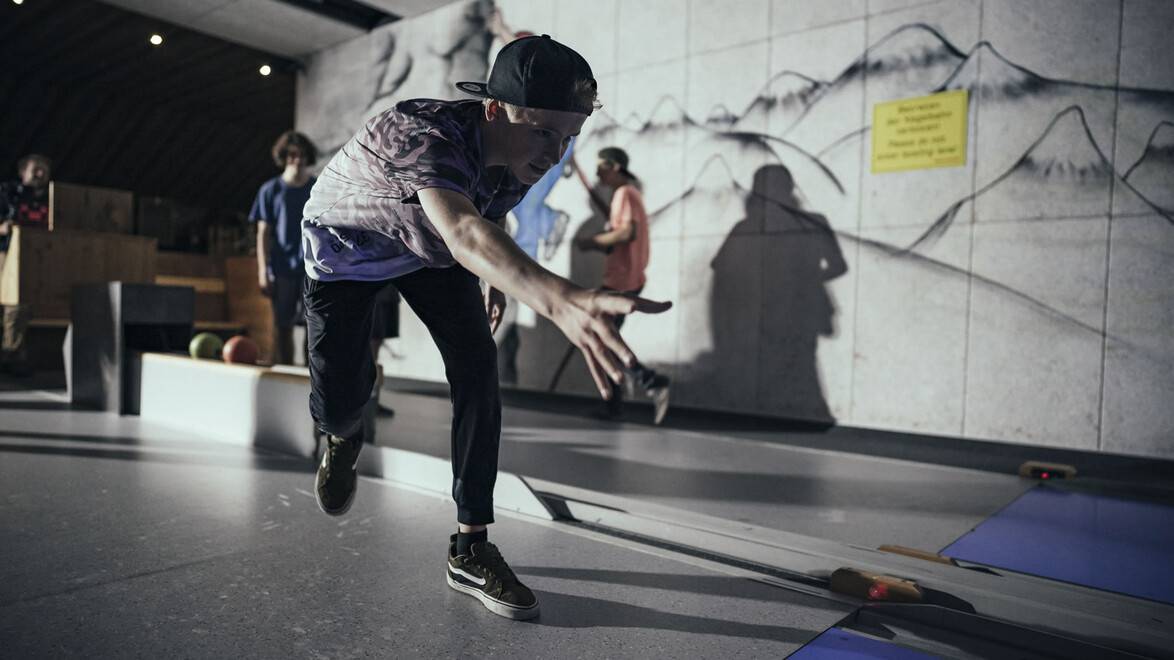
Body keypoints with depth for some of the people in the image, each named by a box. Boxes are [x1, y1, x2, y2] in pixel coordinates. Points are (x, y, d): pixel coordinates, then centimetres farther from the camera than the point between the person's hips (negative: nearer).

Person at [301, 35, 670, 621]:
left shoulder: (519, 159, -20)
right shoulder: (419, 134, -42)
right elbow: (463, 232, -64)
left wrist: (496, 280, 15)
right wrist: (559, 299, -81)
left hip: (429, 246, 5)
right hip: (347, 242, -4)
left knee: (477, 365, -15)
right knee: (336, 405, -13)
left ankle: (470, 550, -7)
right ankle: (343, 439, 30)